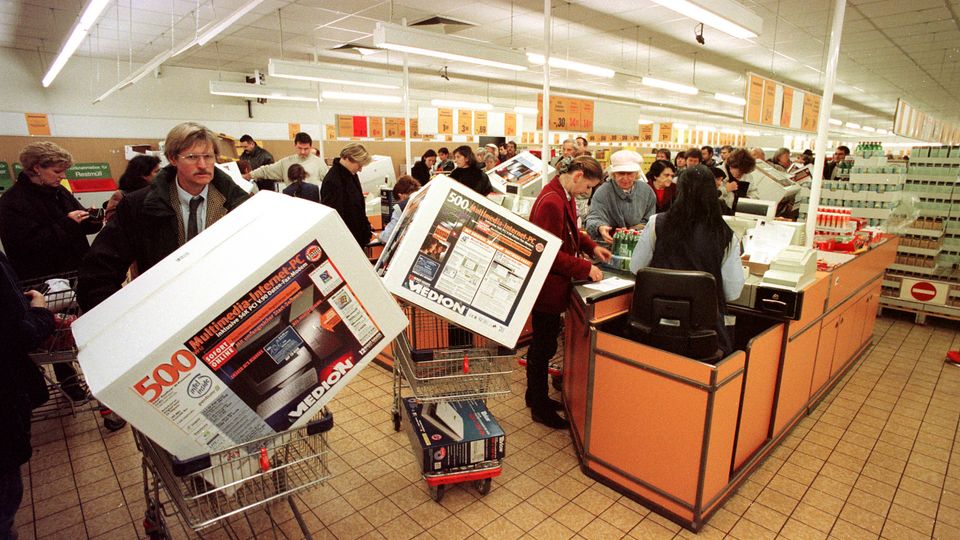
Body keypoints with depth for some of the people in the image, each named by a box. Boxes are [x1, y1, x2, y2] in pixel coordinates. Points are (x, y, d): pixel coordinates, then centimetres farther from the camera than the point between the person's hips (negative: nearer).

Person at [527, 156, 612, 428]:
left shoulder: (563, 196, 7)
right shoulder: (551, 202, -25)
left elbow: (570, 231, 21)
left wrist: (592, 247, 7)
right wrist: (586, 268, -20)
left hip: (551, 284, 11)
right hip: (547, 285, -10)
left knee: (542, 342, 21)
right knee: (544, 346, 4)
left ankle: (535, 395, 39)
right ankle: (540, 408, 22)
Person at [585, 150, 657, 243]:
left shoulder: (646, 191, 6)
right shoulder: (602, 192, -8)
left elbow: (649, 220, 13)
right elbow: (594, 217, -19)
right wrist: (600, 228, -41)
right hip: (608, 244, -1)